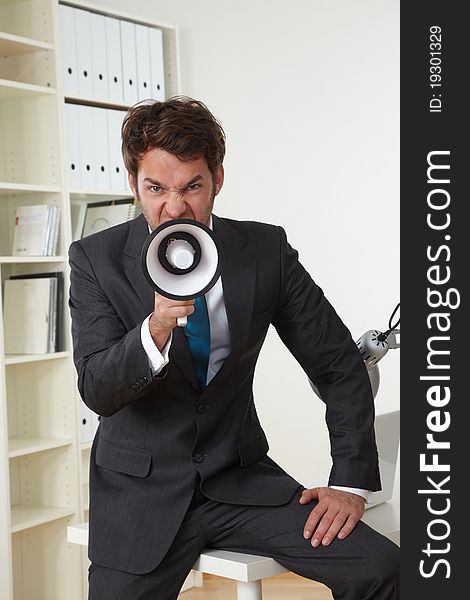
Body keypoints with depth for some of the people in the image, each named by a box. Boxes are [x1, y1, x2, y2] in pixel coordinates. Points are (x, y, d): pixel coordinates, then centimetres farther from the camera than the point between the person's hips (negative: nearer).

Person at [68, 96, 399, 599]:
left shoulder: (266, 250, -4)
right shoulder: (97, 259, -8)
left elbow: (338, 365, 2)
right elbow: (97, 392, -15)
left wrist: (350, 482, -5)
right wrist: (156, 328, -34)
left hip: (240, 476, 1)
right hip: (141, 487, -1)